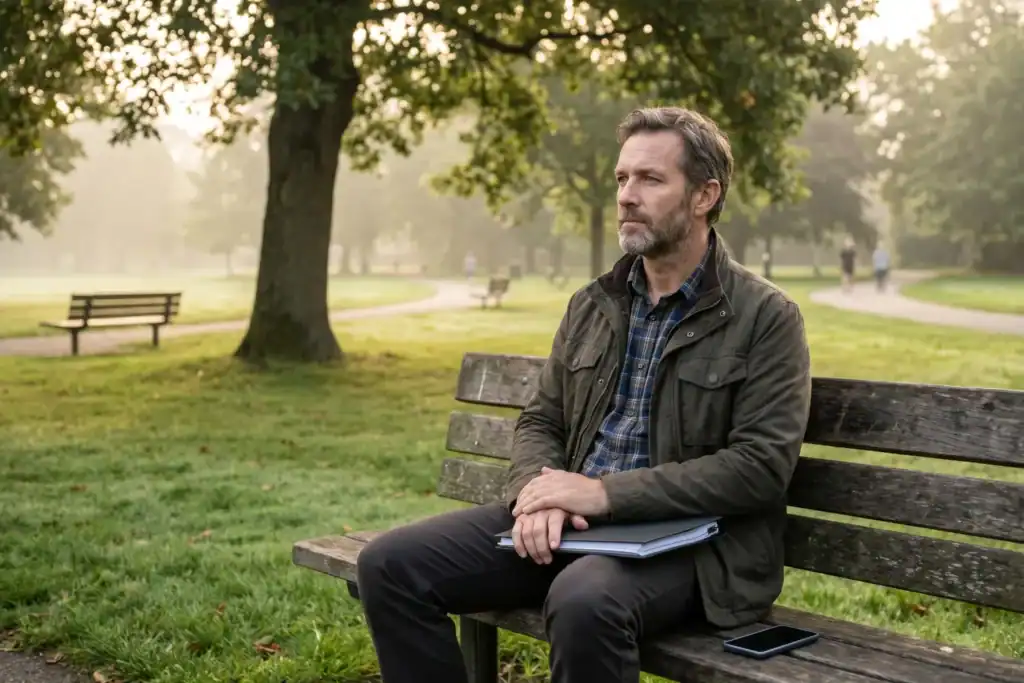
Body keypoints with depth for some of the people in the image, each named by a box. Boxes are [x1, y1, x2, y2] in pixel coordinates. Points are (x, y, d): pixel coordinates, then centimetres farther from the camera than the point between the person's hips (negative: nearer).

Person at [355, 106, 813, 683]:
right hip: (570, 521, 6)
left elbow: (761, 466, -13)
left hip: (684, 539, -5)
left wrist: (608, 493, -18)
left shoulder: (767, 316, -4)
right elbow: (541, 420, 16)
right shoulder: (591, 305, 14)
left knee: (585, 601, -39)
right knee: (391, 564, -12)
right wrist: (539, 489, -9)